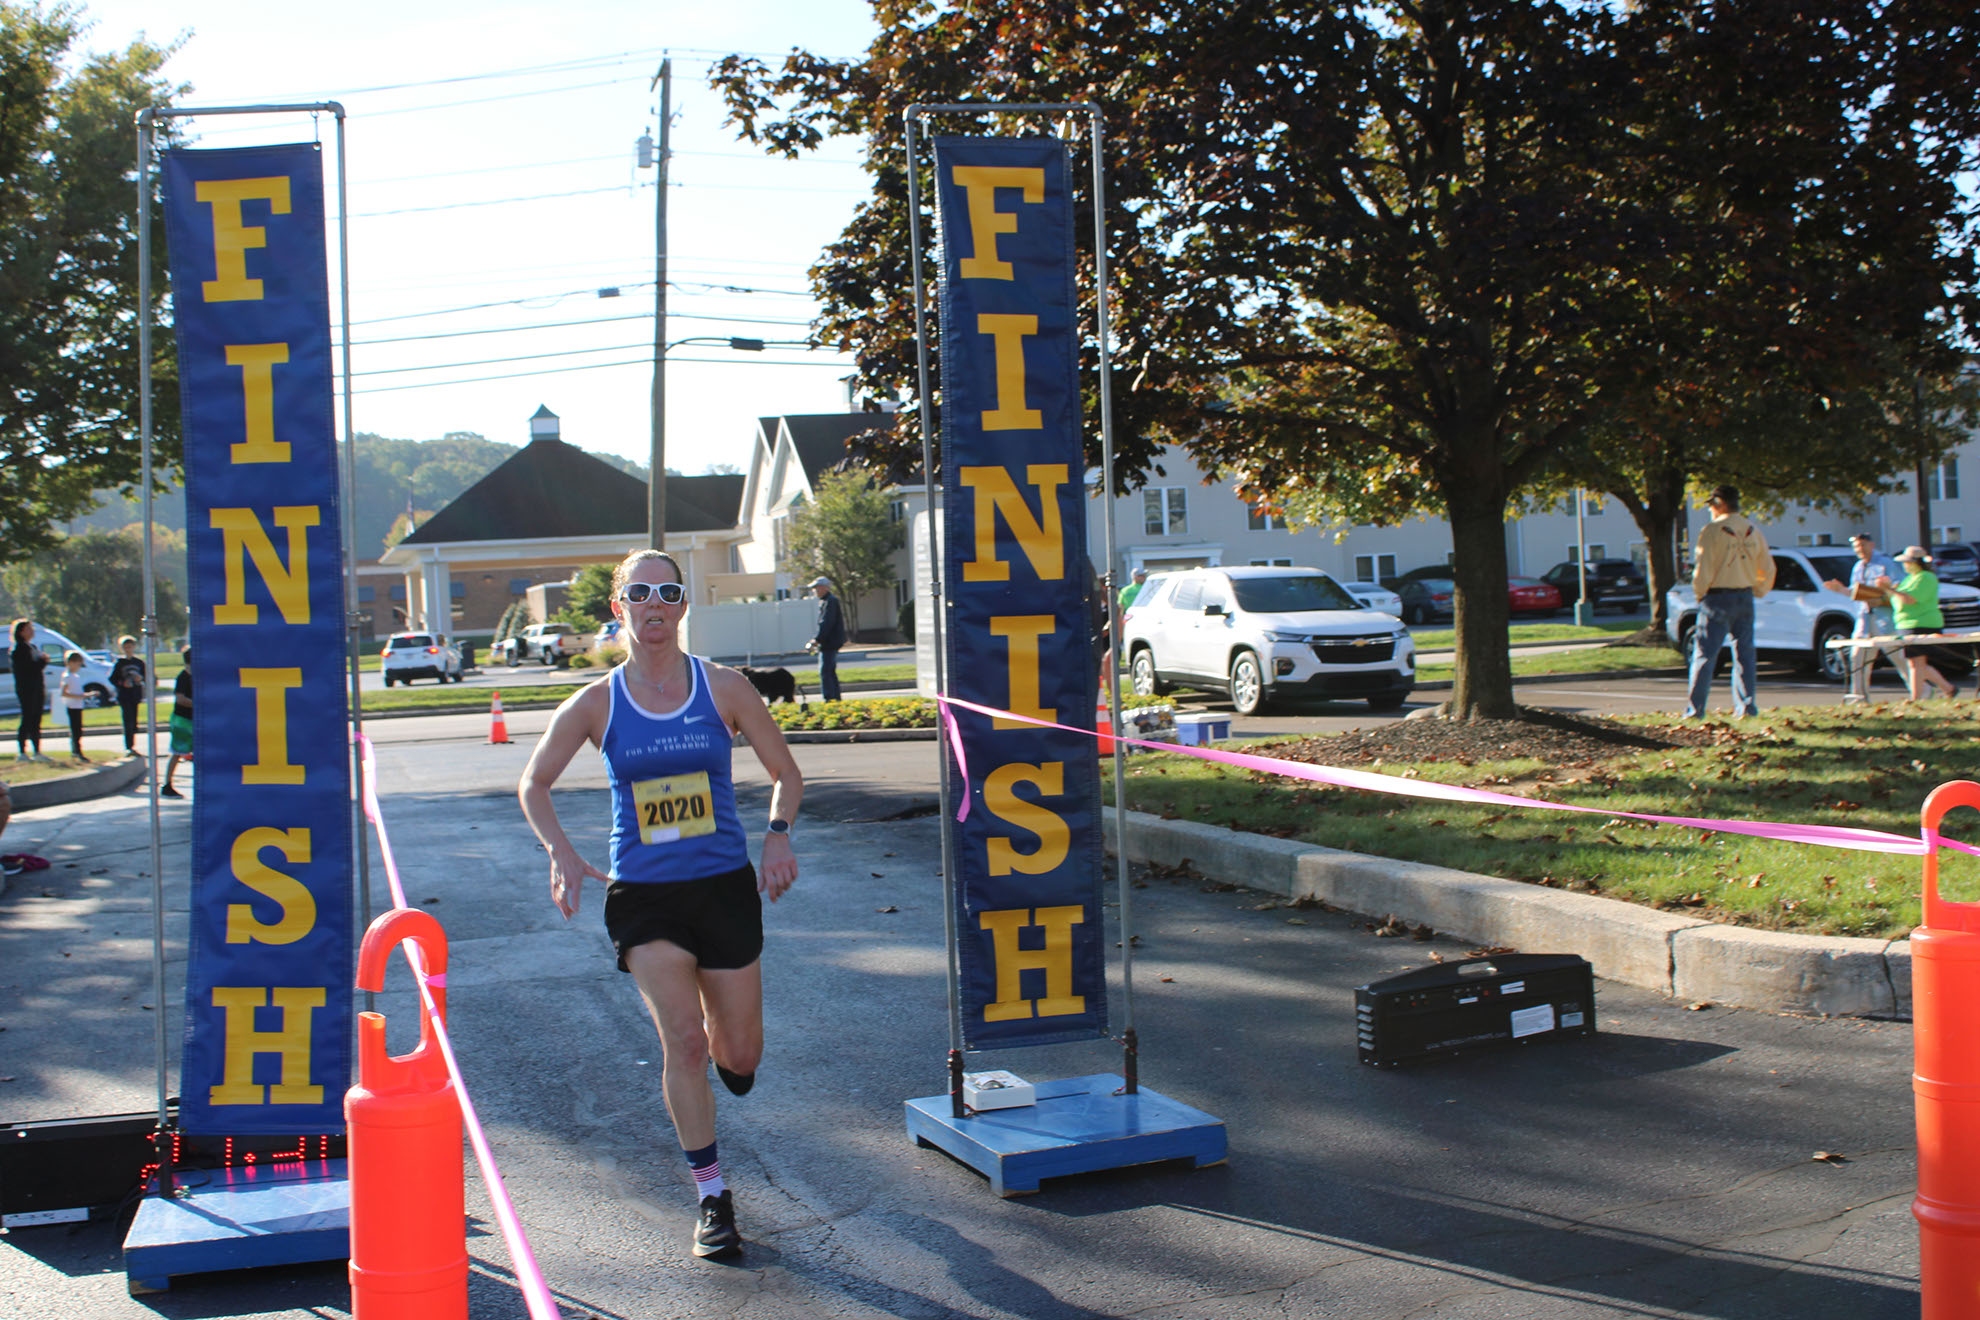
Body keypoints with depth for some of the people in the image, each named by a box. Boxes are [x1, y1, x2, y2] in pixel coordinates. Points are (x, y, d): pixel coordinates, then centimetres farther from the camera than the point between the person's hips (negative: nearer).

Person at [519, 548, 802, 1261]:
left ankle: (718, 1049, 46)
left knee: (739, 1056, 7)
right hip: (643, 894, -1)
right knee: (682, 1040, -12)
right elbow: (533, 784, 8)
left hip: (726, 885, 1)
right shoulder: (597, 703, -2)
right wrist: (562, 853, -8)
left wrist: (779, 835, -11)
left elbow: (786, 773, 7)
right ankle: (711, 1195, 4)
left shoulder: (723, 688, -2)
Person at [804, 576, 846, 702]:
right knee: (830, 672, 14)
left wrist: (816, 640, -23)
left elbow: (826, 624, -21)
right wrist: (815, 640, 18)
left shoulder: (830, 601, -13)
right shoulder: (824, 602, 18)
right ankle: (836, 698, 18)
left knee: (825, 672, -12)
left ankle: (828, 698, -14)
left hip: (830, 644, -11)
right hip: (827, 644, 11)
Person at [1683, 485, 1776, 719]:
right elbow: (1768, 570, 12)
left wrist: (1699, 593, 0)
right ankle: (1747, 706, 10)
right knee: (1744, 654, 11)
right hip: (1745, 598, 6)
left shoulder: (1713, 530, -11)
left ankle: (1695, 709, -5)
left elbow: (1703, 568, -14)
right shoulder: (1753, 532, 8)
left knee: (1705, 654, -3)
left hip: (1718, 599, -6)